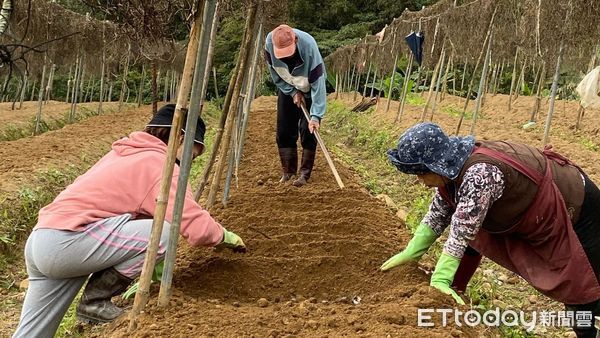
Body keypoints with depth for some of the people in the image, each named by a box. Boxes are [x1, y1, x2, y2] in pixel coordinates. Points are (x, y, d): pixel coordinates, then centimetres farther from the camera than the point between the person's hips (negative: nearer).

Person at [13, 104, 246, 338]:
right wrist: (225, 236, 6)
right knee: (164, 232, -16)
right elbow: (197, 227, -15)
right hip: (66, 241, -10)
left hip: (41, 243, 10)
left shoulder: (129, 153, 22)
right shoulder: (160, 163, -7)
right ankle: (95, 301, 0)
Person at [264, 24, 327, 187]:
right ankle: (288, 170, 15)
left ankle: (305, 173, 2)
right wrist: (292, 92, -15)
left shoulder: (308, 45, -37)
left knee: (308, 130, -9)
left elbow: (318, 82, -36)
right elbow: (275, 73, -10)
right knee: (284, 131, 2)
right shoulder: (269, 41, -27)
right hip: (287, 88, 3)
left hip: (309, 89, -3)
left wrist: (316, 115, -40)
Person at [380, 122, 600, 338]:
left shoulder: (480, 174, -38)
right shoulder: (451, 167, -11)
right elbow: (438, 214, 0)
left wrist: (440, 279, -33)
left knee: (581, 289, -3)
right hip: (529, 209, 8)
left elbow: (463, 230, -36)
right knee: (473, 241, 5)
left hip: (576, 206, -8)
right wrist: (410, 253, -1)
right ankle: (454, 296, 19)